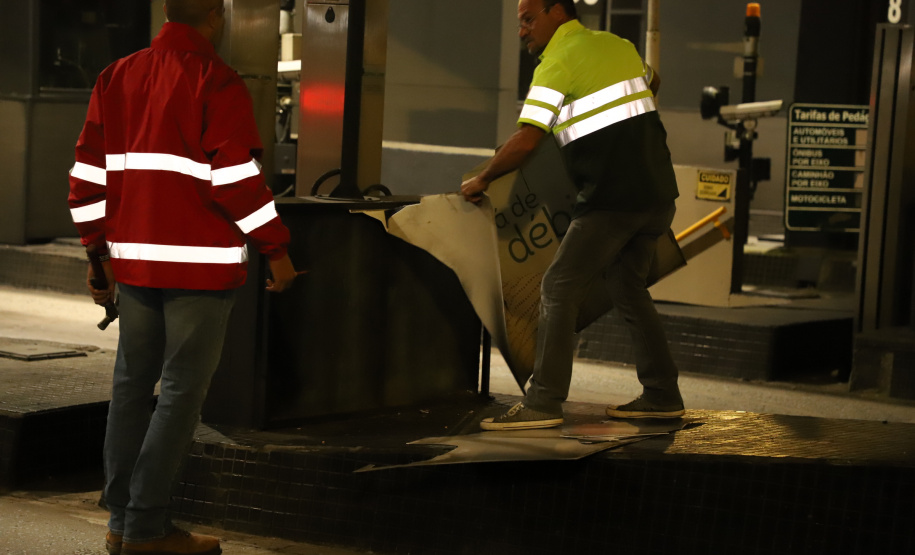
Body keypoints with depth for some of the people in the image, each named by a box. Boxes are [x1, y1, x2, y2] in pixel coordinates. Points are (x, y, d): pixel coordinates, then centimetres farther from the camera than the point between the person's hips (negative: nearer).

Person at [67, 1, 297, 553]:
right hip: (200, 264, -6)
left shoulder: (117, 77, 11)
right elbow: (236, 179, -15)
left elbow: (89, 172, 11)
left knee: (132, 384, 14)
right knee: (182, 391, -1)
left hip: (133, 259, 7)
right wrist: (277, 250, -6)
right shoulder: (217, 83, -9)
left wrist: (99, 250, 18)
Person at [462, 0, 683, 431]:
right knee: (627, 288, 19)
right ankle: (661, 396, 21)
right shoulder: (617, 44, 15)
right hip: (658, 193, 8)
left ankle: (543, 403, -10)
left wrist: (481, 180, -1)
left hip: (612, 198, -8)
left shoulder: (557, 63, -9)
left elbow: (524, 141, -14)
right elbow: (652, 82, 37)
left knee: (559, 289, -6)